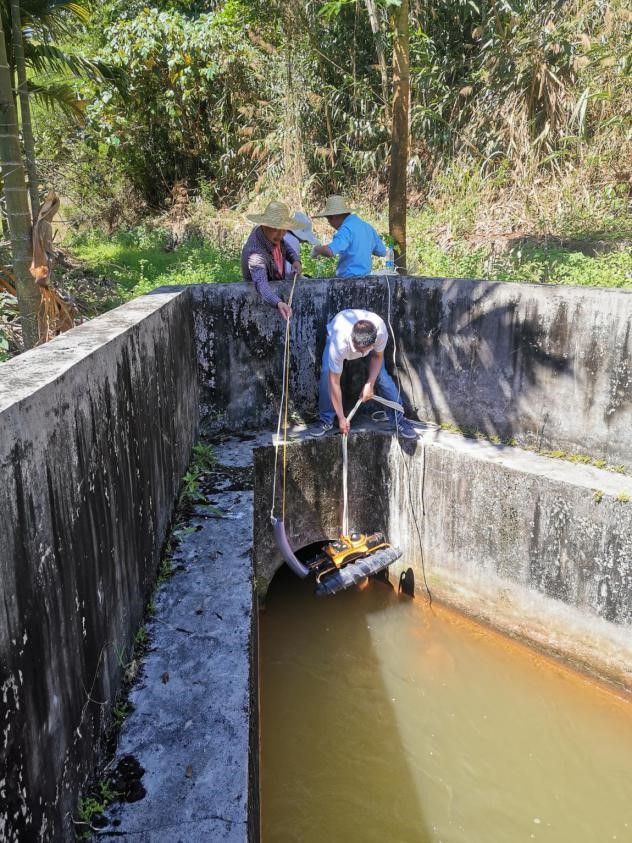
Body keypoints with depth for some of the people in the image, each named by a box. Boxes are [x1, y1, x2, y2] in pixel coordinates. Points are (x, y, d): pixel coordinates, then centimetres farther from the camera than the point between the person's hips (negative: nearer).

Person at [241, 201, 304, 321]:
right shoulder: (255, 252, -37)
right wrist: (278, 303, -70)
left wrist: (296, 260, -8)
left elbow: (286, 248, 13)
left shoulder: (273, 235, -11)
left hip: (278, 284, 9)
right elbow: (261, 283, -52)